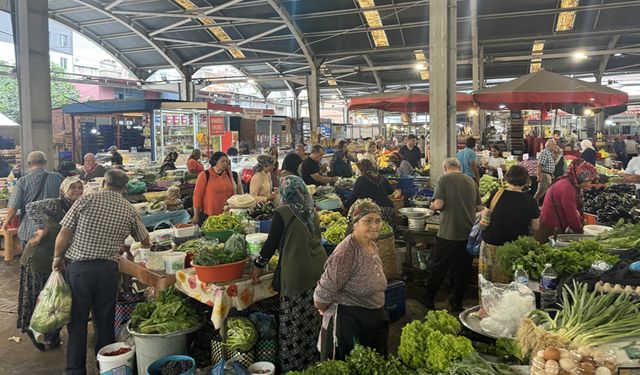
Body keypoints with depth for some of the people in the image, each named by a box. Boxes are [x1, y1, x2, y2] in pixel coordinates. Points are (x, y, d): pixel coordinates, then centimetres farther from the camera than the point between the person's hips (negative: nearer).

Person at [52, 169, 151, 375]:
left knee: (77, 321, 10)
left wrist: (57, 258, 11)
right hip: (108, 270, 2)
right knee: (105, 322, 14)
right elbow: (146, 242, 14)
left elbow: (63, 236, -6)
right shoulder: (130, 211, 3)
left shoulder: (86, 200, -4)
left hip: (77, 268, -1)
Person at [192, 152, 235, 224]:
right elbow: (197, 196, -6)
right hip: (208, 216, -4)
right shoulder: (204, 175, -7)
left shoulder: (228, 174, 7)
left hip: (226, 215, 4)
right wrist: (196, 216, -6)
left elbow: (233, 193, 15)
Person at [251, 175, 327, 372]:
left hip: (296, 274, -6)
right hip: (318, 270, 6)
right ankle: (315, 358, 29)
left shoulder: (282, 213, -11)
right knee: (314, 320, 16)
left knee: (294, 323, 7)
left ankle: (294, 365, 18)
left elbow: (272, 242, -7)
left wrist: (258, 265, 6)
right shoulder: (312, 211, 8)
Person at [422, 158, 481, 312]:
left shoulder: (444, 179, -5)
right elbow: (478, 207, 12)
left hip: (448, 232, -4)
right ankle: (457, 302, 23)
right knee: (463, 268, 14)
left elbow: (438, 204, -15)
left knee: (438, 267, 10)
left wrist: (432, 206, 7)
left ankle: (429, 299, 21)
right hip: (469, 232, 4)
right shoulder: (471, 181, 8)